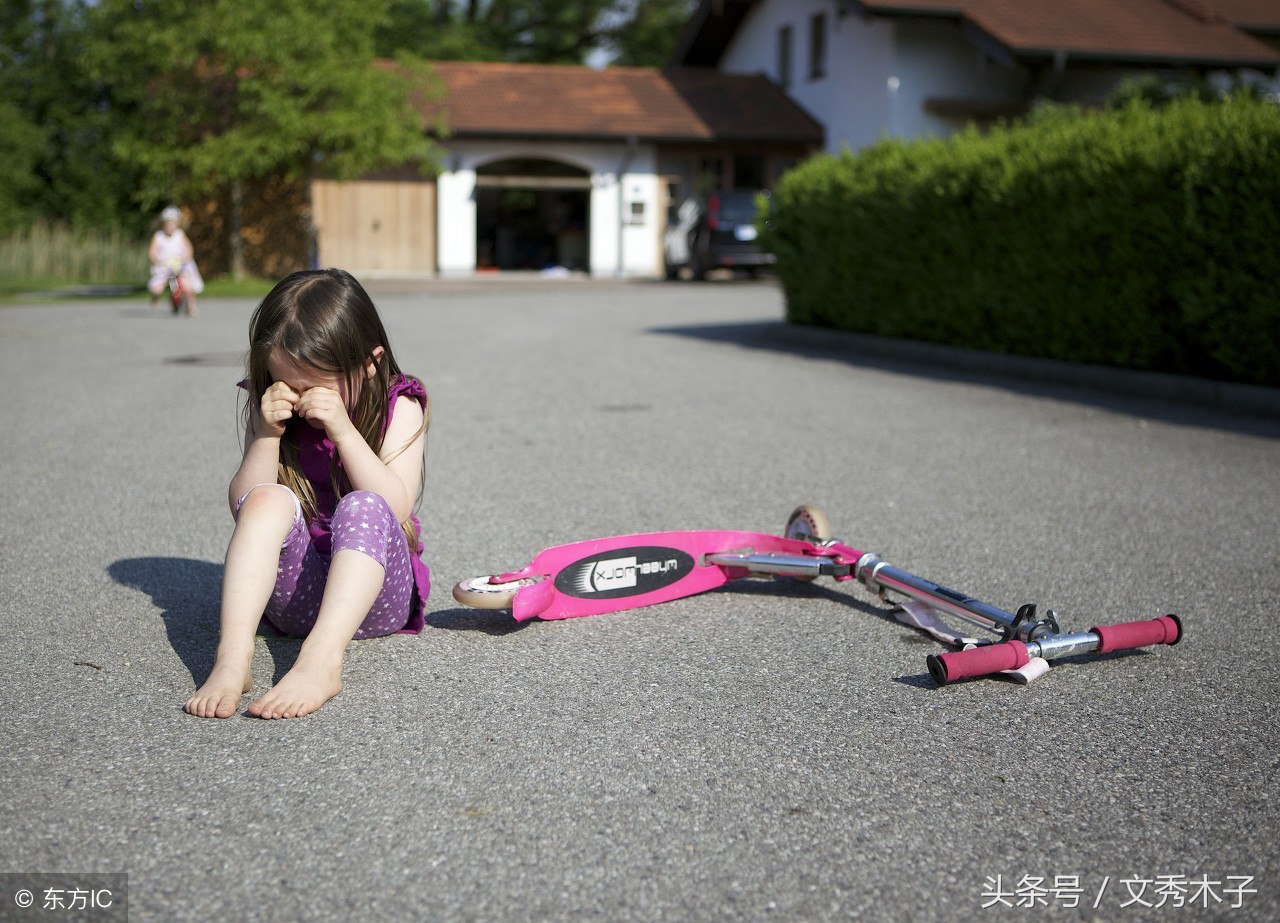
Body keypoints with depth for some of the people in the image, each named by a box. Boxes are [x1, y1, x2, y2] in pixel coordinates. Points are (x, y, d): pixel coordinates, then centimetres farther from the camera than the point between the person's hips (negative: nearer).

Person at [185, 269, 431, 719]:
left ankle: (320, 661, -52)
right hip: (295, 593, 2)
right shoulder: (273, 410, 7)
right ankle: (232, 656, -44)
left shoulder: (398, 408, 0)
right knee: (269, 500, -27)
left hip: (375, 593, -2)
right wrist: (266, 434, -14)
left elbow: (395, 509, -13)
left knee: (363, 509, -33)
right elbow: (243, 506, -1)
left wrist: (342, 431, -20)